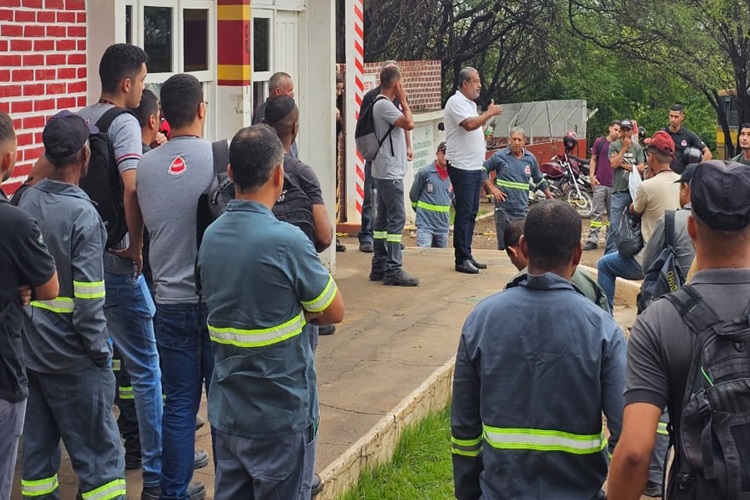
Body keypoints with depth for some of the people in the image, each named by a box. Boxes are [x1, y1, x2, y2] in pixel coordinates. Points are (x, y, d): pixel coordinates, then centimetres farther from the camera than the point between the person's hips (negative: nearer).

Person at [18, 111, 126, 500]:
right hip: (71, 356, -7)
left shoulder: (27, 200, 1)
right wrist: (100, 351, -10)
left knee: (38, 445, 16)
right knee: (98, 454, 1)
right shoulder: (83, 215, -19)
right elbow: (88, 302, -19)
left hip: (29, 348, 7)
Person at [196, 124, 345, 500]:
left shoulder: (211, 236, 3)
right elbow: (334, 313, -8)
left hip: (226, 410, 6)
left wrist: (291, 312, 1)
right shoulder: (287, 241, -19)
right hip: (282, 416, -6)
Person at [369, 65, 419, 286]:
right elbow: (409, 123, -20)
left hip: (386, 172, 11)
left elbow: (405, 126, 20)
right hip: (389, 171, -11)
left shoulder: (385, 104, 17)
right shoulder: (384, 105, -14)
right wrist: (403, 100, -12)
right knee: (396, 218, -11)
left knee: (384, 218, 12)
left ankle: (379, 267, 17)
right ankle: (393, 270, -11)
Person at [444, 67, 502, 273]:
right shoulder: (456, 102, -11)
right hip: (462, 167, -10)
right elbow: (469, 124, -25)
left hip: (474, 166, 10)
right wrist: (490, 113, -15)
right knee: (464, 213, -7)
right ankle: (462, 259, -3)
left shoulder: (470, 103, 19)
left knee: (471, 213, 12)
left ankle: (467, 255, 18)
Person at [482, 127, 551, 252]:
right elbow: (483, 170, 5)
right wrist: (492, 188, -5)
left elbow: (539, 180, 22)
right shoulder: (499, 156, -1)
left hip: (522, 208, 2)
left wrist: (550, 198, 23)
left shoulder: (530, 159, 9)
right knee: (504, 245, 2)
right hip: (503, 207, -2)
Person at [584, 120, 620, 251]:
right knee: (597, 212, -3)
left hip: (615, 185, 2)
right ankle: (592, 240, -5)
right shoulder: (599, 142, 5)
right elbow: (593, 159, 8)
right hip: (600, 183, -1)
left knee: (613, 214, 7)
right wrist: (592, 176, -3)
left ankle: (609, 240, 14)